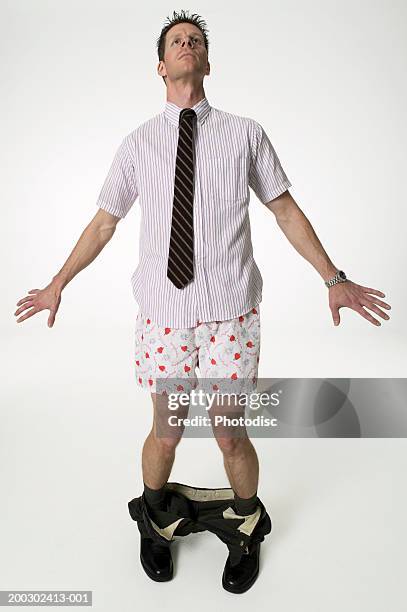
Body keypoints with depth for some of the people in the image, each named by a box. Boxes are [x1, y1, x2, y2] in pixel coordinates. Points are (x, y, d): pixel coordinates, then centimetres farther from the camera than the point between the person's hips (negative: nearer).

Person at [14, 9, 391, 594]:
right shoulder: (138, 143, 7)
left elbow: (286, 211, 6)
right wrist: (57, 284, 13)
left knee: (232, 437, 8)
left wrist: (333, 278, 0)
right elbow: (103, 223, 12)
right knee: (166, 433, 12)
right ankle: (155, 519, 44)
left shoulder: (245, 133, 4)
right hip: (164, 309, 1)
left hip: (230, 310, 0)